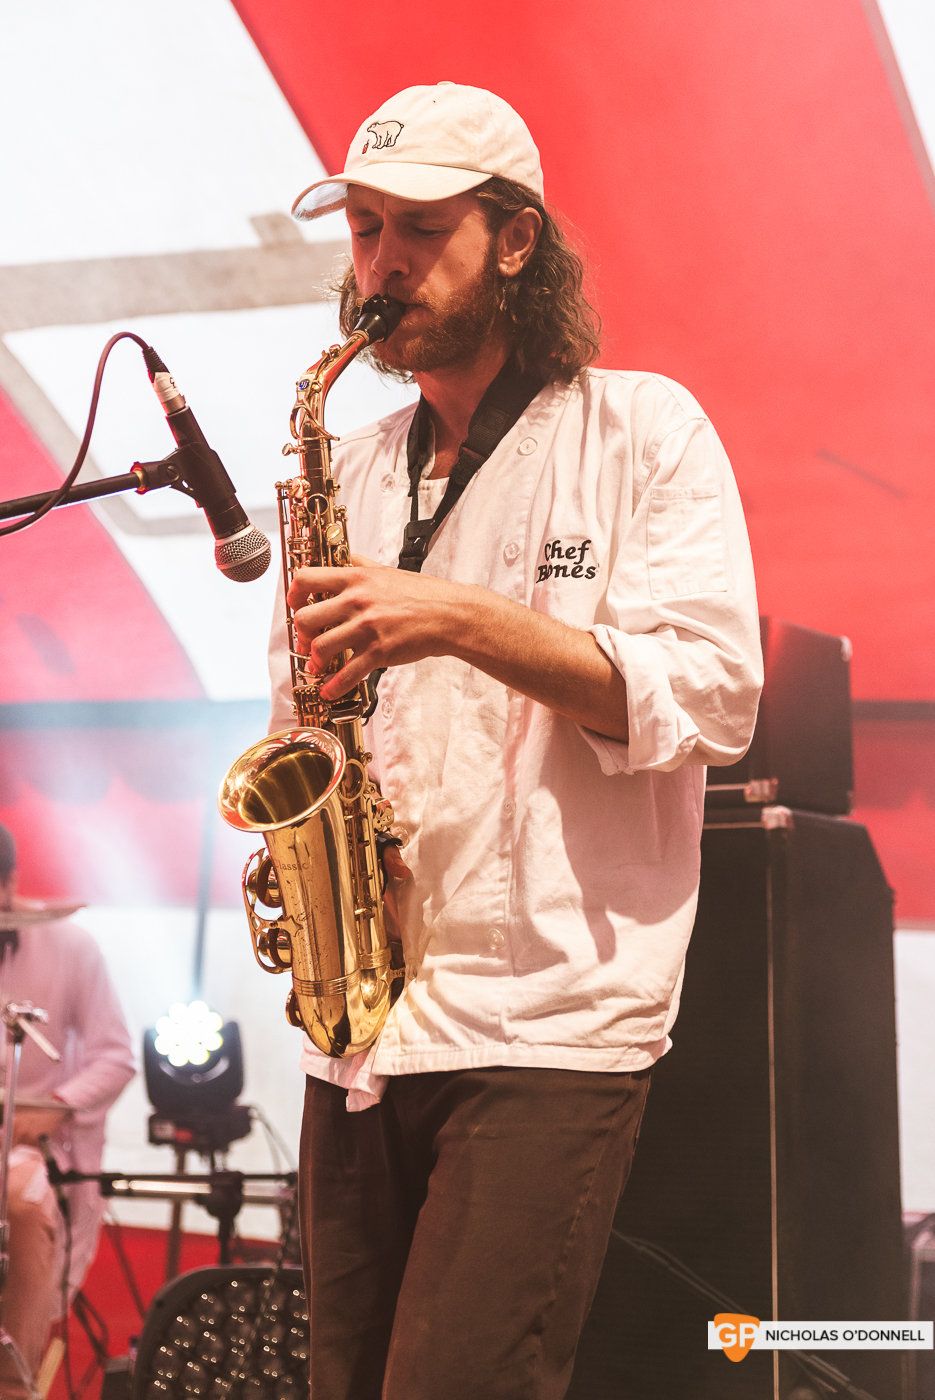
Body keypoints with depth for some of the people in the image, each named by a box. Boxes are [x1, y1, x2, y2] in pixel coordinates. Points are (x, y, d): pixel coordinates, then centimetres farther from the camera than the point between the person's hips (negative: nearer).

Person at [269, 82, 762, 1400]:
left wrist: (461, 621, -19)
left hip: (552, 1026, -5)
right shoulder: (351, 473, 16)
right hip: (359, 1017, 6)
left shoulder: (645, 431, 1)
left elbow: (712, 698, -10)